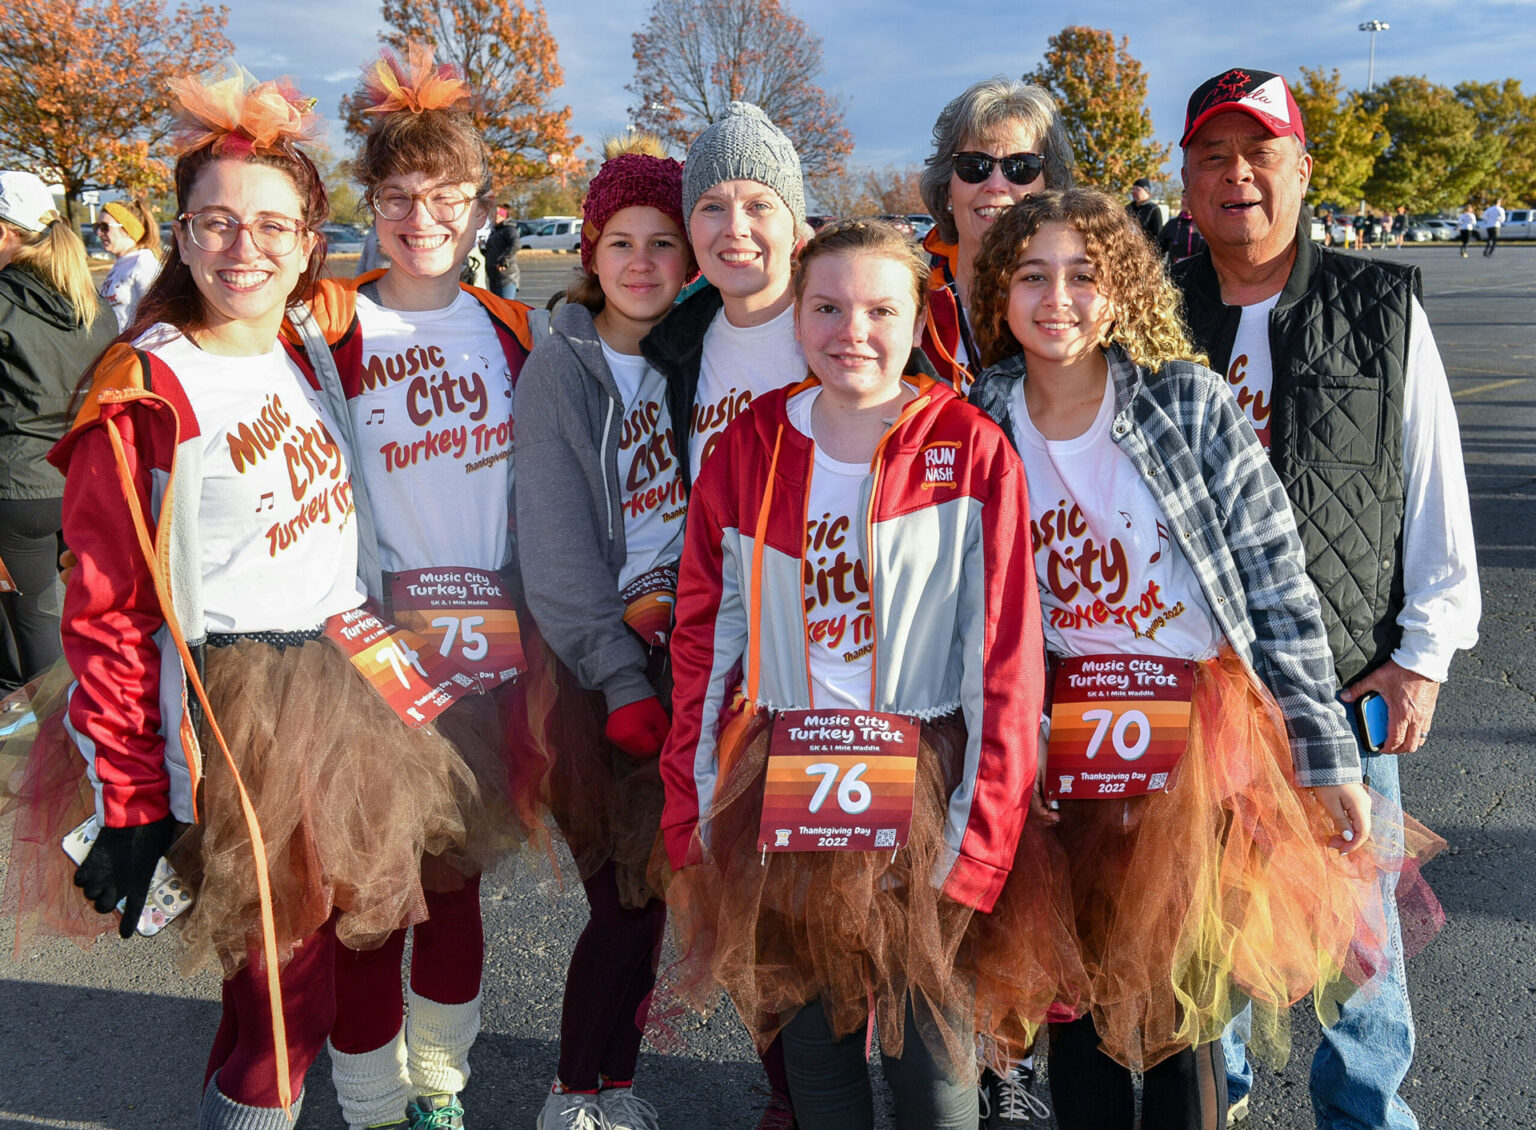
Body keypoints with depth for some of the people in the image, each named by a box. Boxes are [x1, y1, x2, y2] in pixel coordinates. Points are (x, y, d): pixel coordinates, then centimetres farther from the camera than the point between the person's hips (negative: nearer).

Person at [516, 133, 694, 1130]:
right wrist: (623, 682, -13)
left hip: (693, 641, 2)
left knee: (646, 884, 5)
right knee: (631, 887, -3)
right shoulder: (561, 367, -2)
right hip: (598, 654, -2)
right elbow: (556, 546, -7)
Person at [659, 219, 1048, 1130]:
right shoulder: (748, 449, 3)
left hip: (924, 793, -2)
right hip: (779, 796, 3)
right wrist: (691, 819, 3)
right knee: (813, 1050, 15)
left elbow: (1005, 656, -7)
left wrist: (977, 840, -11)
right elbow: (703, 640, 6)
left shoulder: (972, 452, -5)